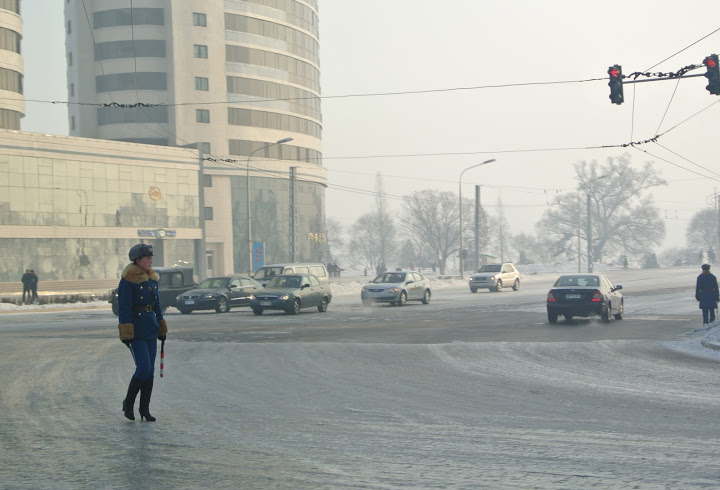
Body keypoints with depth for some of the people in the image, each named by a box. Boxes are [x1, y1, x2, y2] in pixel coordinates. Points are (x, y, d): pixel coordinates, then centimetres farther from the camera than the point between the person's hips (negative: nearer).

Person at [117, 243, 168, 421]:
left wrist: (161, 329, 19)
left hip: (150, 330, 7)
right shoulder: (128, 281, -12)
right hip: (136, 331, -7)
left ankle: (145, 408, 15)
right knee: (143, 369, -11)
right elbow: (124, 309, -13)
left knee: (150, 371, 7)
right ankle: (128, 403, 8)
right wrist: (126, 334, -16)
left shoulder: (152, 279, 11)